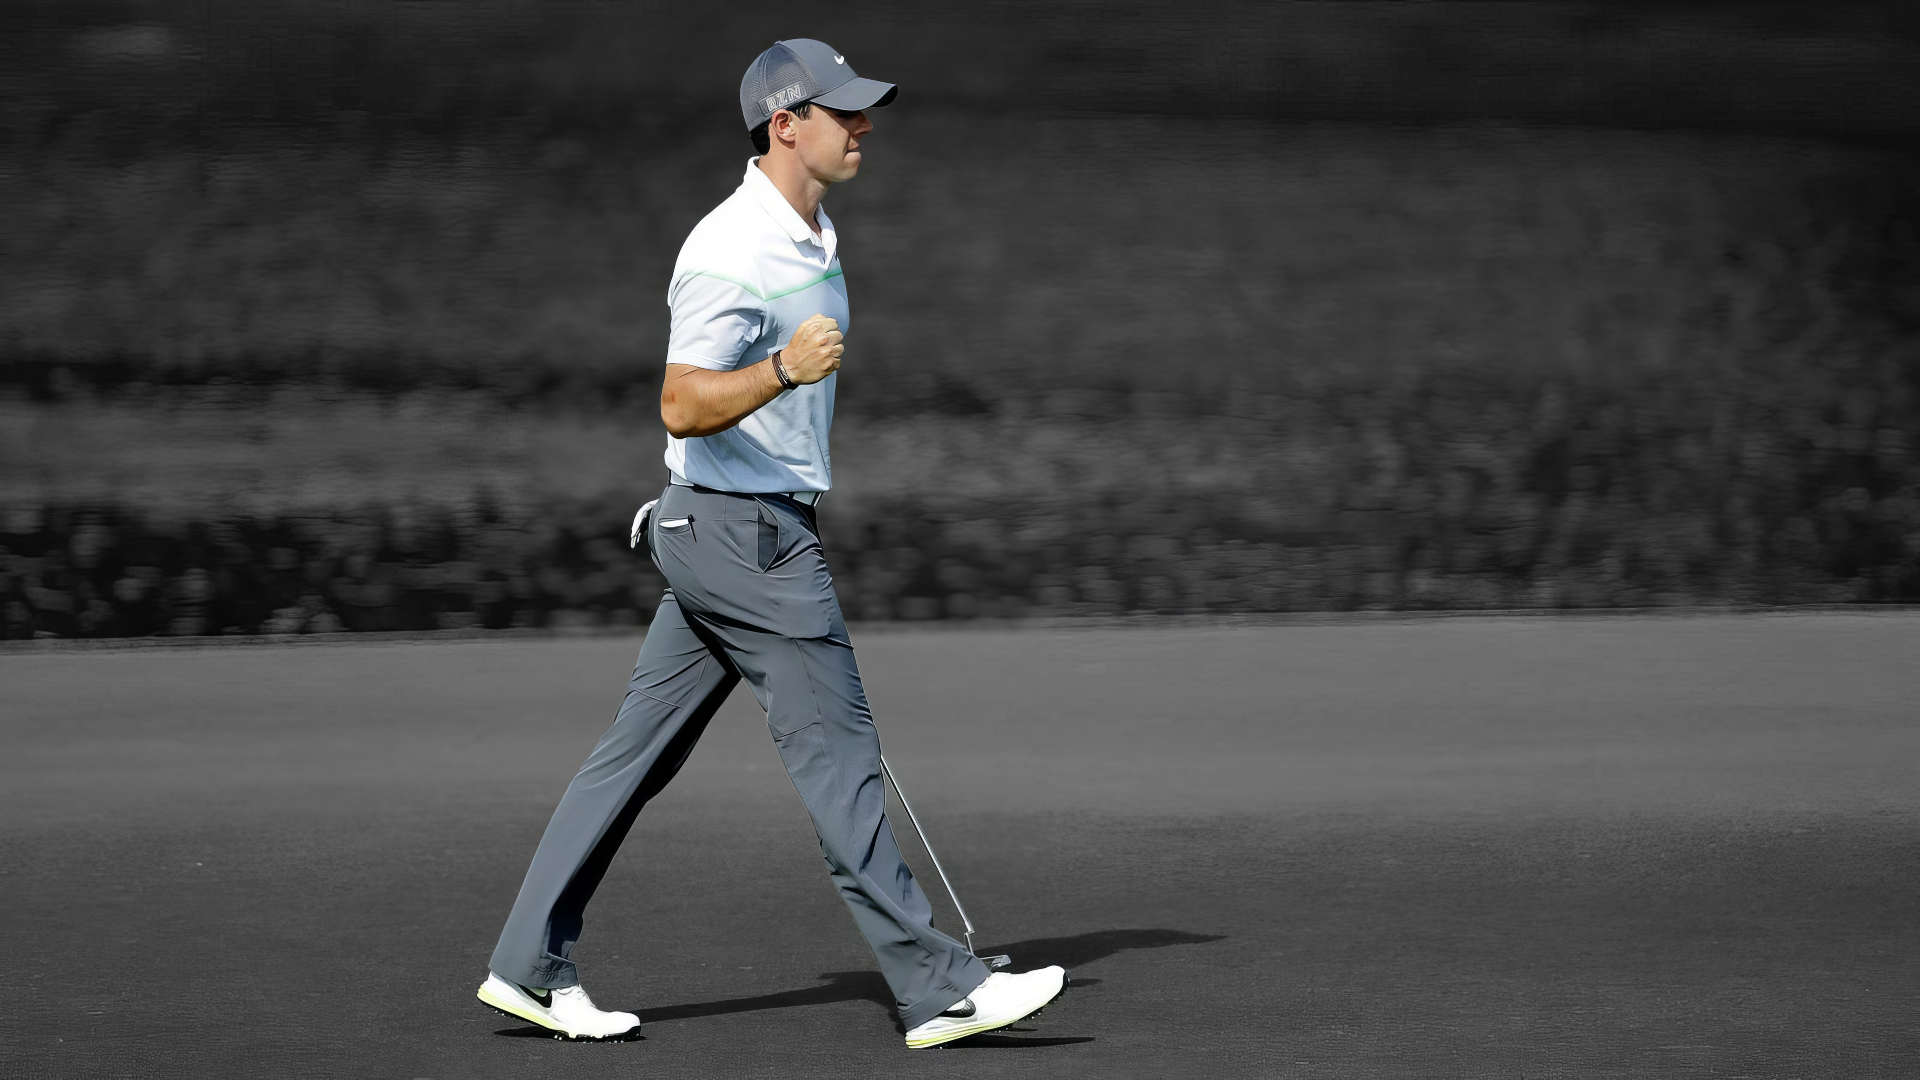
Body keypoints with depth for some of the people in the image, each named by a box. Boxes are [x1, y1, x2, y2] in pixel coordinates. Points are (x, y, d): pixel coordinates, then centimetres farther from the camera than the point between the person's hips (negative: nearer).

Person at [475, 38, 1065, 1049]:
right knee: (836, 750, -8)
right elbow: (683, 407, -25)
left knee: (638, 750, 9)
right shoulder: (732, 251, -19)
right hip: (744, 533, -10)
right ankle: (936, 988, -6)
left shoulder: (812, 237, 13)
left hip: (762, 526, 10)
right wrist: (784, 371, -39)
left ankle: (530, 965, 12)